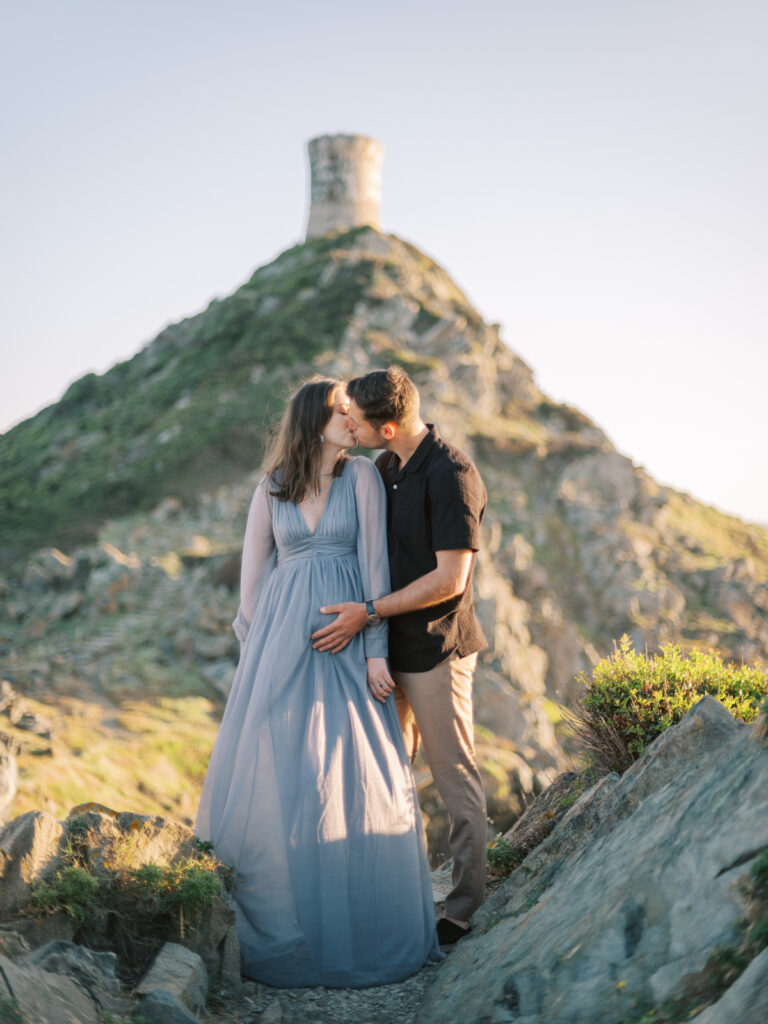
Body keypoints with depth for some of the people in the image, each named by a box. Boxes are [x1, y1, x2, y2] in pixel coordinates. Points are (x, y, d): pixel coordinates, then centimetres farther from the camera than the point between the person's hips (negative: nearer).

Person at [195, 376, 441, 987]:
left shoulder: (362, 476, 3)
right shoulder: (271, 489, 8)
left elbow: (374, 559, -2)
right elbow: (254, 570, 12)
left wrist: (376, 648, -7)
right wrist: (253, 650, 9)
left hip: (344, 641, -1)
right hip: (283, 639, 2)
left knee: (355, 772, -3)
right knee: (275, 772, 1)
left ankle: (364, 922, 10)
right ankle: (280, 917, 13)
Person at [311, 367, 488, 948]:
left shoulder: (451, 475, -17)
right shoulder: (384, 469, 9)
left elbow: (449, 580, -20)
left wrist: (368, 611, -17)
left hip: (436, 647, -8)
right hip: (388, 645, 8)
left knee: (457, 780, 2)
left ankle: (467, 910, 11)